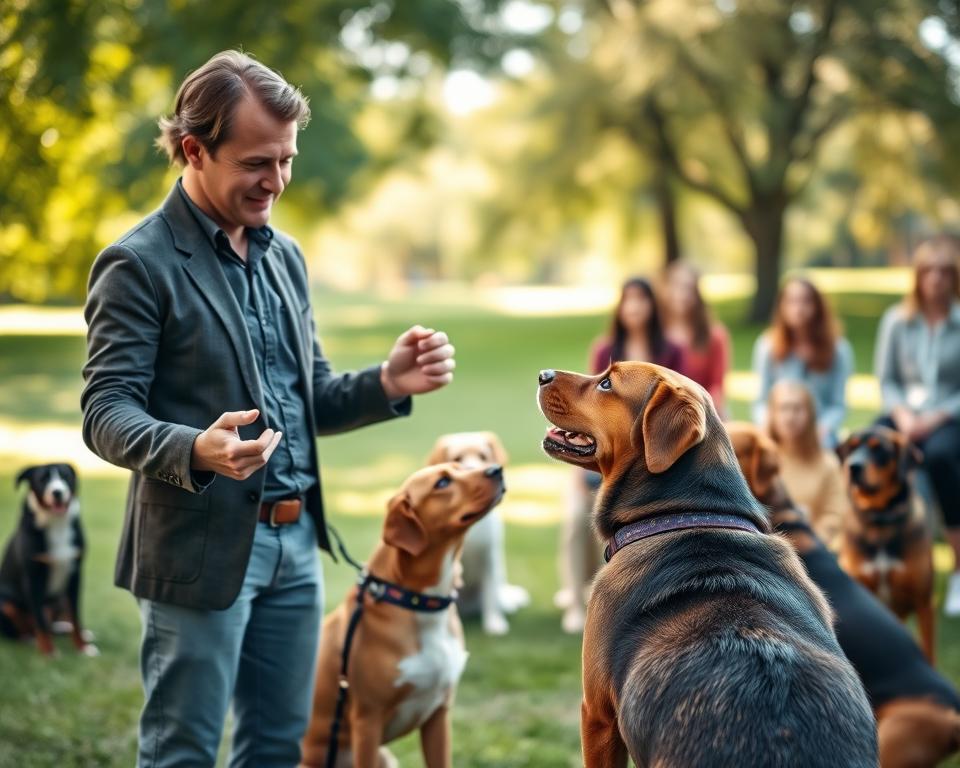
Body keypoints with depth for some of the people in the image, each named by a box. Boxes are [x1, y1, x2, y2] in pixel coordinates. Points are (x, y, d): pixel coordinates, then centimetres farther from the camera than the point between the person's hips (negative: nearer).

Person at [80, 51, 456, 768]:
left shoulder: (284, 256, 14)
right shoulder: (139, 265, -9)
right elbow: (107, 413, -13)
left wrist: (388, 384, -2)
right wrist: (196, 451, -33)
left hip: (295, 541, 7)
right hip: (200, 547, -7)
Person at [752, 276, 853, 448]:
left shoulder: (838, 349, 5)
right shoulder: (767, 346, 5)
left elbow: (839, 405, 2)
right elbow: (761, 401, 6)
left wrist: (823, 428, -17)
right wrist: (765, 422, -15)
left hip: (819, 438, 0)